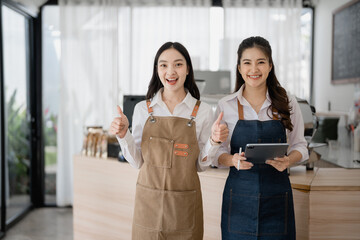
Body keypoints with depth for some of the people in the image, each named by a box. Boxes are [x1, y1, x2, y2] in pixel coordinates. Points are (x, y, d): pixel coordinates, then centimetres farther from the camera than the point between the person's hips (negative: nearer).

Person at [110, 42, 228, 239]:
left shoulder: (202, 111, -2)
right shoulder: (143, 109, 0)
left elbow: (200, 165, 3)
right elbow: (137, 161, 4)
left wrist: (214, 141, -14)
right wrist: (123, 135, -11)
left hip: (184, 207, 0)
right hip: (148, 200, 1)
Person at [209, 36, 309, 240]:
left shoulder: (288, 104, 2)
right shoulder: (225, 106, 0)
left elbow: (299, 146, 8)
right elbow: (217, 152, 4)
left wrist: (288, 160, -13)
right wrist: (233, 160, -18)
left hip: (277, 195, 1)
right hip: (239, 194, 0)